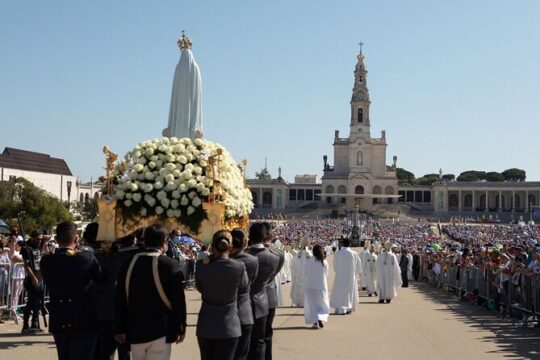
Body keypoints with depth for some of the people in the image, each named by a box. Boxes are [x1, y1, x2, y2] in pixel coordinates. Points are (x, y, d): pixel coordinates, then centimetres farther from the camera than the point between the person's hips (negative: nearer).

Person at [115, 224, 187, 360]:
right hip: (161, 331, -4)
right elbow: (178, 300, -8)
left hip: (135, 331, 4)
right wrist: (180, 328, 3)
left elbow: (120, 299, 5)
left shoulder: (129, 264, 1)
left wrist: (120, 328, 13)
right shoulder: (170, 265, -11)